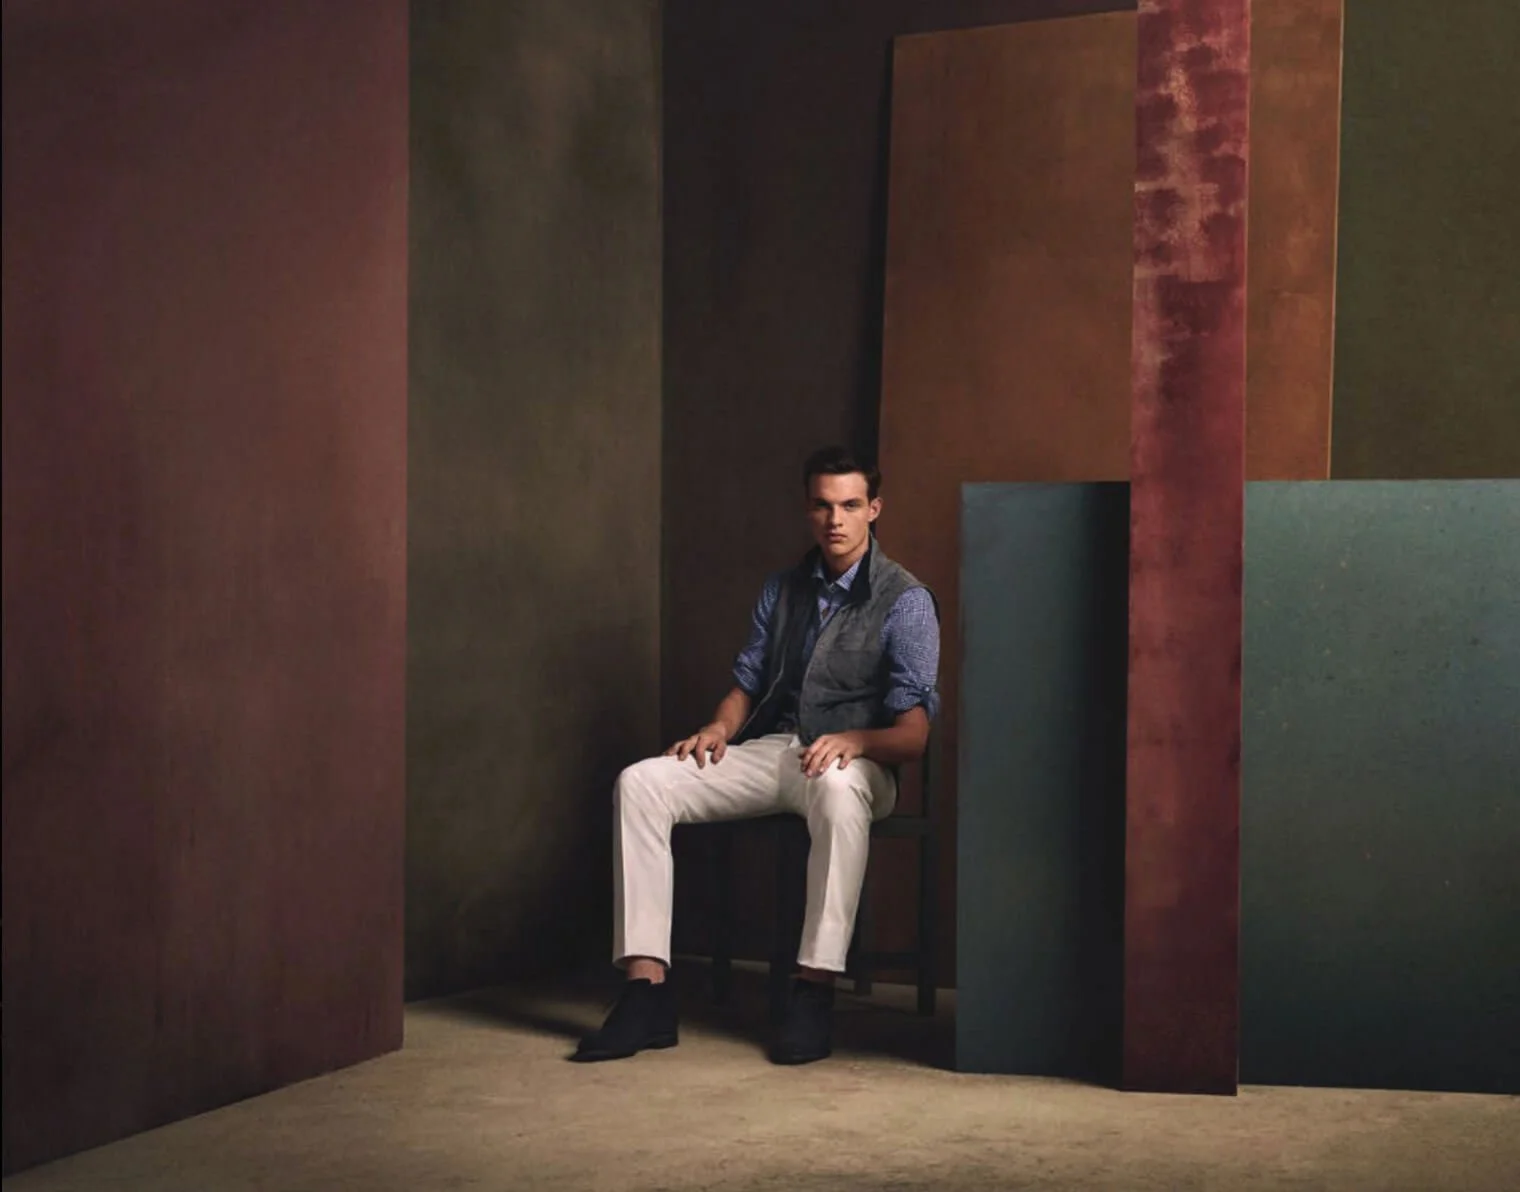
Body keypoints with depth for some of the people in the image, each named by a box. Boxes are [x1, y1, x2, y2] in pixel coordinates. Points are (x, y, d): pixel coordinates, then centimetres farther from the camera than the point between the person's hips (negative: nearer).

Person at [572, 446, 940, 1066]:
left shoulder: (905, 601, 0)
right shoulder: (782, 589, 18)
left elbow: (913, 732, -7)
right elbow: (746, 684, 20)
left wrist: (855, 739, -27)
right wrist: (720, 726, -3)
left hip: (850, 761, -5)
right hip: (769, 749, 5)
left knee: (838, 791, -43)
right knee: (641, 783, -18)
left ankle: (815, 991, -39)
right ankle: (646, 990, -24)